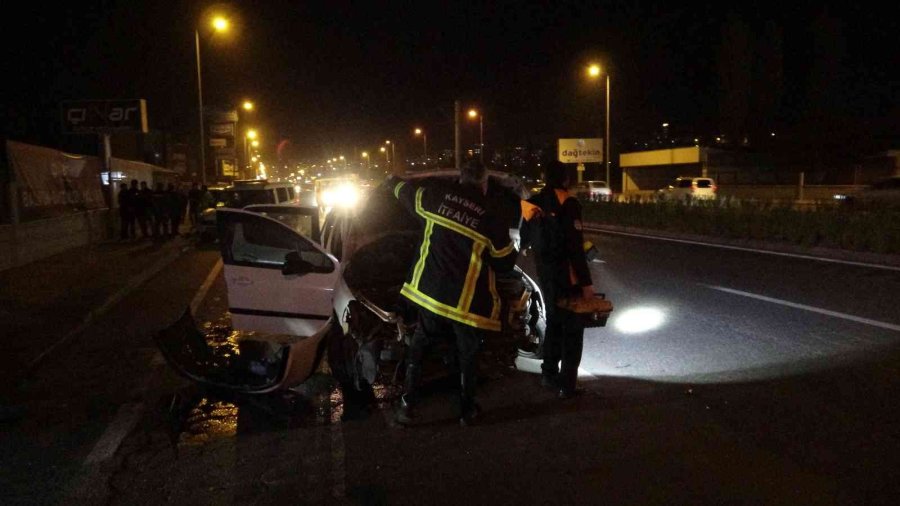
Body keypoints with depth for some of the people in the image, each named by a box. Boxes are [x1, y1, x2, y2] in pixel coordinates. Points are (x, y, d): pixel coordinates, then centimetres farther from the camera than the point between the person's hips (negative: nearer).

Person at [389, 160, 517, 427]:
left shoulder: (437, 196, -2)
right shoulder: (492, 218, -9)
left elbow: (407, 193, 19)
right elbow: (505, 262, 1)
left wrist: (394, 184, 41)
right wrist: (514, 251, 23)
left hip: (430, 291, 3)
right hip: (468, 301, -2)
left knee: (418, 348, 19)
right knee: (466, 356, 16)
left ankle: (407, 406, 18)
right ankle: (467, 411, 26)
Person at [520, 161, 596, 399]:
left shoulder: (531, 204, 4)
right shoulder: (568, 204, -15)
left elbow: (524, 240, 14)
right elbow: (575, 248, -20)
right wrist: (586, 281, -17)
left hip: (544, 273, 7)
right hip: (567, 275, -6)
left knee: (554, 320, 22)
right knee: (573, 326, 4)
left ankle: (549, 372, 30)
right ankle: (567, 384, 4)